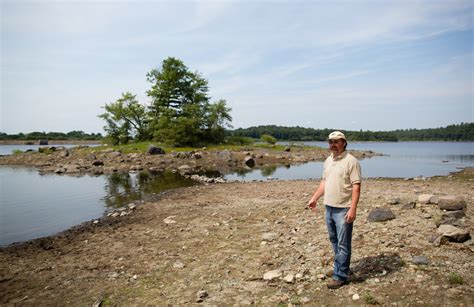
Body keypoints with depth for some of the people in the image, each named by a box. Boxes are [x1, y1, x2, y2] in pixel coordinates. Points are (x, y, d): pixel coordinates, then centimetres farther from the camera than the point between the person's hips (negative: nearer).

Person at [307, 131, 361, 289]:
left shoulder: (351, 161, -13)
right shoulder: (328, 161, 11)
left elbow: (356, 187, -17)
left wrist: (353, 208, -23)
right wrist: (314, 198, 15)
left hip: (343, 210, -8)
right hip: (329, 208, 8)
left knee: (343, 244, 1)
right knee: (334, 241, 19)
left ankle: (339, 276, 11)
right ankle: (341, 268, 36)